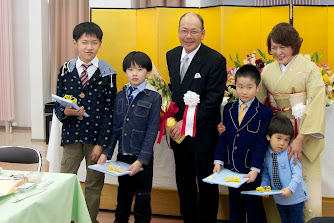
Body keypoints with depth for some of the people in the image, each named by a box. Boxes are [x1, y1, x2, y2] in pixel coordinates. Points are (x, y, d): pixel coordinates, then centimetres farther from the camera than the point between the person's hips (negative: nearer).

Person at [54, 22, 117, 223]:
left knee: (94, 185, 9)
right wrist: (65, 112, -17)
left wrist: (102, 143, -10)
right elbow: (58, 104, 8)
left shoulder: (107, 73, -3)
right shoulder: (66, 70, 4)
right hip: (71, 135, 2)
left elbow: (110, 110, -5)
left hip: (96, 137, -2)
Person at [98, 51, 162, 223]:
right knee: (123, 194, 19)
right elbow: (115, 126, 8)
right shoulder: (120, 95, 6)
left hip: (143, 159, -4)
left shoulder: (154, 97, -8)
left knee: (142, 198, 7)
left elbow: (152, 131, -12)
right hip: (123, 155, 4)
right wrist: (106, 152, 0)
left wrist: (141, 160, -18)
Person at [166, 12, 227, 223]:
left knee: (207, 185, 8)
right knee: (184, 184, 18)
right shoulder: (171, 56, 6)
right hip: (178, 132, 6)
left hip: (203, 134, -6)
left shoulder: (216, 60, -14)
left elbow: (213, 100, -18)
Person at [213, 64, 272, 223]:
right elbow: (223, 137, 6)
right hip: (231, 169, 4)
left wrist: (255, 169, -17)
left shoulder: (264, 113, -8)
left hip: (251, 171, -4)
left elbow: (261, 143, -11)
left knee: (254, 208, 8)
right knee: (234, 206, 16)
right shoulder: (228, 109, 5)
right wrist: (219, 161, -2)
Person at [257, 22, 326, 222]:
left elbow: (315, 106, -13)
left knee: (309, 194, -4)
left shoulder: (309, 69, -6)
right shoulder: (268, 71, 7)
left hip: (305, 139, -3)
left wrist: (300, 139, -19)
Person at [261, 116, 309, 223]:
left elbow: (297, 173, -19)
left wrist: (290, 189, -31)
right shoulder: (266, 154, -2)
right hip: (279, 198, 4)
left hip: (295, 196, -4)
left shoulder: (290, 153, -17)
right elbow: (266, 173, 8)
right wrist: (263, 186, -8)